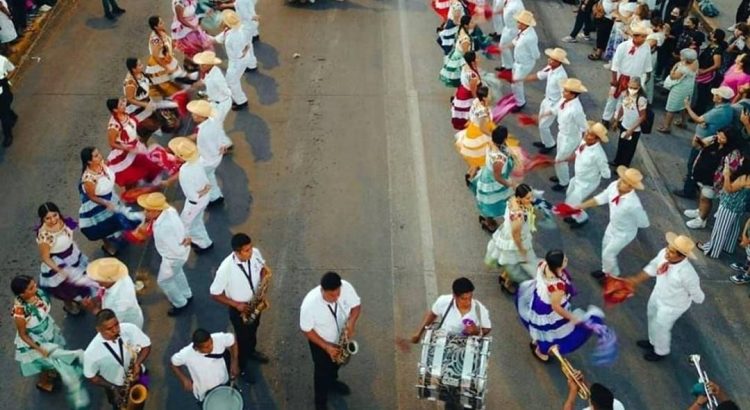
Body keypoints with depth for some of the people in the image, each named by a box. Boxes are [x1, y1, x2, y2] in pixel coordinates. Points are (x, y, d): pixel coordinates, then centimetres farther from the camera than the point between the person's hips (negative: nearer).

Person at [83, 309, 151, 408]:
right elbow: (90, 376, -12)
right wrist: (112, 388, -19)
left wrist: (137, 364, -28)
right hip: (116, 388, -2)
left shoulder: (130, 329, -28)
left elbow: (146, 346, -11)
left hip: (138, 378, 2)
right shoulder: (92, 351, -30)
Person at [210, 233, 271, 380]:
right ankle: (241, 367, 46)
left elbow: (262, 267, 0)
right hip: (239, 309, -5)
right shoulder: (226, 268, -36)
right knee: (243, 338, 18)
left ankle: (251, 352, 61)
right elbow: (215, 294, -23)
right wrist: (236, 305, -25)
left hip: (256, 303, 5)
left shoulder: (255, 253, -22)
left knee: (253, 330, 31)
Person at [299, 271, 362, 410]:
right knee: (322, 372, 20)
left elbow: (356, 305, -12)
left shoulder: (346, 287, -31)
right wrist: (326, 346, -25)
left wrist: (351, 322, -31)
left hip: (341, 337, 4)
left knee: (336, 363, 32)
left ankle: (332, 381, 64)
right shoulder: (309, 304, -39)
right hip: (320, 342, -4)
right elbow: (306, 329, -23)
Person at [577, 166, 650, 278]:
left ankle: (613, 277, 43)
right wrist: (580, 206, -7)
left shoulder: (633, 204, -43)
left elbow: (644, 223, -25)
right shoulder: (614, 186, -25)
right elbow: (600, 198, -7)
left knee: (608, 254, 12)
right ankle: (607, 271, 56)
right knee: (606, 246, 28)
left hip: (624, 233, -7)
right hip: (612, 226, 7)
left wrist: (628, 221, -8)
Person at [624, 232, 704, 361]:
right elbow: (653, 267, -2)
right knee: (652, 316, 30)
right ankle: (653, 342, 62)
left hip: (672, 305, -6)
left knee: (660, 327, 19)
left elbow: (697, 296, -23)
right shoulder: (663, 253, -25)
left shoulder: (687, 273, -43)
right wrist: (637, 279, -1)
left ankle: (661, 352, 52)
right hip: (657, 295, 6)